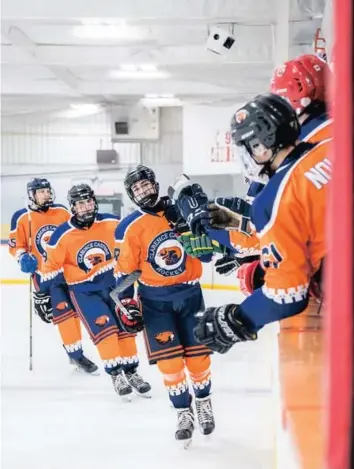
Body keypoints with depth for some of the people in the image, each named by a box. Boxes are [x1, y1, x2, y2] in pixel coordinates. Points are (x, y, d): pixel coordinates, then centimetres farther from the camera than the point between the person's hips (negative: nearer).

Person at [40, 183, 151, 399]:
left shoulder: (112, 223, -12)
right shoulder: (62, 235, -14)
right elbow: (52, 266, -5)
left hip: (113, 282, 3)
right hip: (84, 290, -3)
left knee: (125, 326, 5)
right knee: (104, 328, -14)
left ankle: (131, 371, 19)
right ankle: (116, 373, -2)